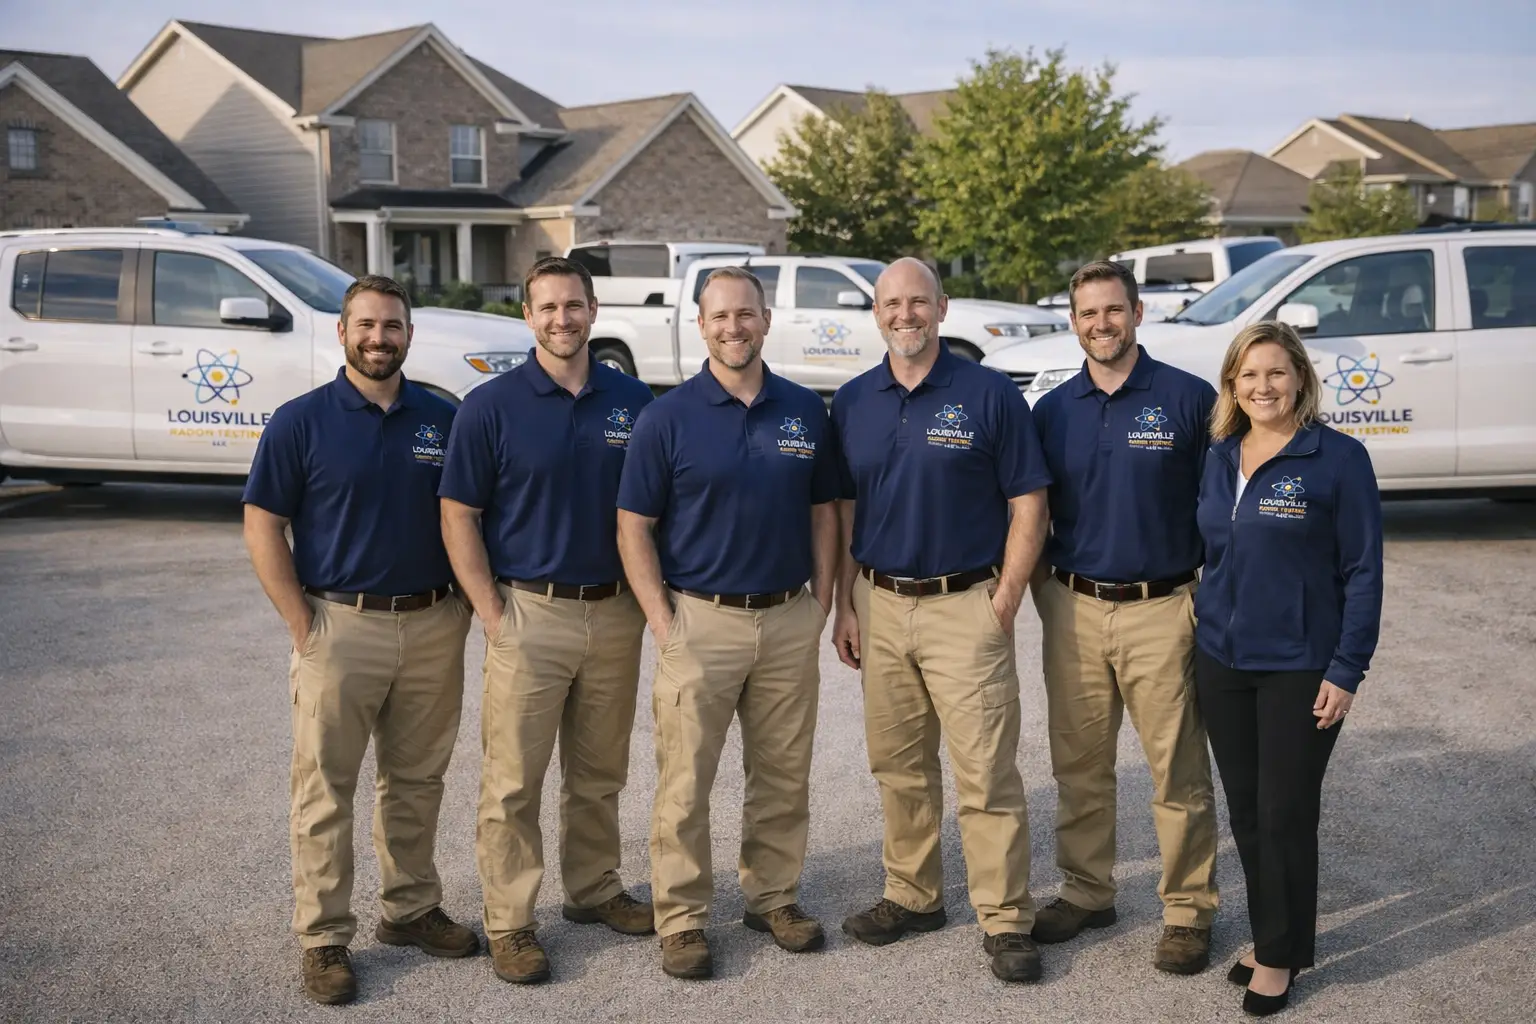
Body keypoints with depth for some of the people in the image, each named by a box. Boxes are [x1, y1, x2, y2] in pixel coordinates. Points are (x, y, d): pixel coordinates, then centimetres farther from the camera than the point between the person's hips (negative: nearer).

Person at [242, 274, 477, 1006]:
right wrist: (304, 627, -11)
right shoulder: (301, 421, -4)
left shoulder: (443, 420, 5)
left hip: (433, 626, 3)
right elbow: (262, 528, -5)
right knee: (326, 790, 3)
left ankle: (412, 909, 29)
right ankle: (324, 939, 12)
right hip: (341, 624, -3)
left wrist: (466, 604, 1)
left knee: (417, 782, 14)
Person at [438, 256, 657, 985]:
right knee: (513, 781, 1)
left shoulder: (633, 401, 4)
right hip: (529, 613, -3)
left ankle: (594, 890, 31)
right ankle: (509, 922, 11)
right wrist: (492, 614, -10)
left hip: (616, 612, 3)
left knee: (599, 775, 16)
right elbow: (459, 516, -5)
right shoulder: (491, 405, -5)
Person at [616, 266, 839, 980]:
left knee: (784, 776, 12)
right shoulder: (668, 417, -4)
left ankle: (775, 897, 28)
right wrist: (663, 623, -9)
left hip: (789, 621, 3)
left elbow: (823, 513, 12)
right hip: (701, 620, -3)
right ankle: (682, 920, 12)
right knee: (685, 782, 0)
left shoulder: (806, 411, 6)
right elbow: (634, 526, -3)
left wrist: (821, 606, 5)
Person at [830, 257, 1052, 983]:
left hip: (966, 605, -4)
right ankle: (912, 896, 28)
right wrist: (845, 608, 7)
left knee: (986, 772, -3)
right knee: (898, 766, 13)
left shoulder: (990, 395, -5)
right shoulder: (852, 402, 7)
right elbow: (842, 513, 12)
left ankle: (1006, 919, 6)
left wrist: (1005, 603, -9)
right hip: (881, 606, 4)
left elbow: (1027, 505, -4)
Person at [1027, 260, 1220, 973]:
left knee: (1178, 770, 2)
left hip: (1162, 611, -4)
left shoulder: (1190, 399, -3)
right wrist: (1046, 597, 6)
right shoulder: (1053, 410, 8)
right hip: (1074, 610, 4)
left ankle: (1188, 911, 13)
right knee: (1079, 766, 12)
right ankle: (1085, 892, 26)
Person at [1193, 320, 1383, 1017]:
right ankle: (1271, 938, 28)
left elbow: (1363, 570, -9)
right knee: (1245, 811, 12)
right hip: (1221, 661, 5)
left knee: (1285, 814, 1)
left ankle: (1281, 956, 17)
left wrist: (1346, 670, -13)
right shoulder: (1219, 457, 7)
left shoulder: (1338, 459, -9)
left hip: (1299, 667, -5)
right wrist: (1208, 628, 10)